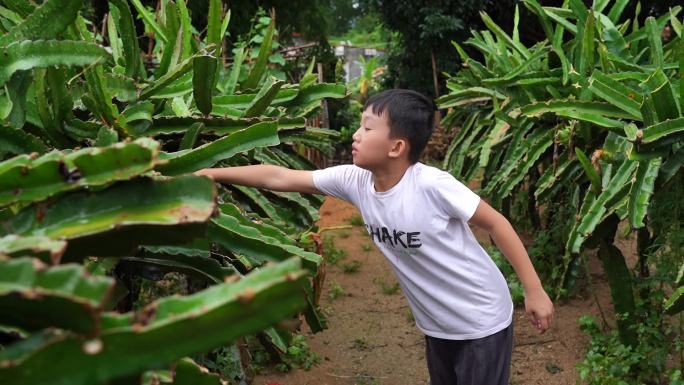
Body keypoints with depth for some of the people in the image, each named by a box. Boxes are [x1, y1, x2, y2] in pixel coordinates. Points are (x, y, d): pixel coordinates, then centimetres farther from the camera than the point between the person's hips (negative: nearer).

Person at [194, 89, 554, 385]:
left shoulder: (431, 184, -28)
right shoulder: (354, 181, -12)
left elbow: (496, 222, -18)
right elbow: (280, 178, -7)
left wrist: (534, 290, -15)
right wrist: (213, 173, -7)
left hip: (482, 323, -6)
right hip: (437, 325, 6)